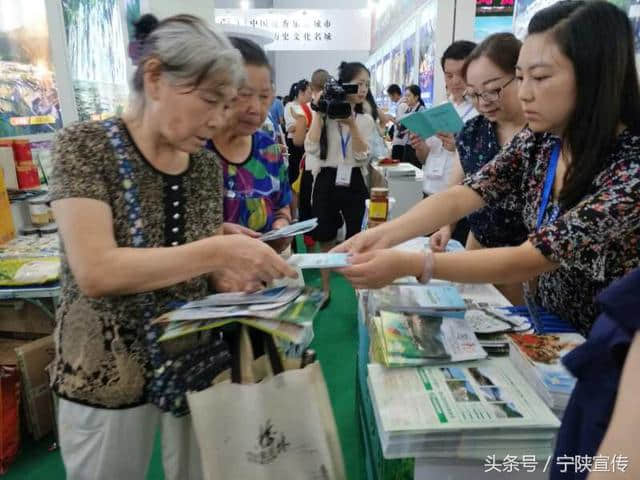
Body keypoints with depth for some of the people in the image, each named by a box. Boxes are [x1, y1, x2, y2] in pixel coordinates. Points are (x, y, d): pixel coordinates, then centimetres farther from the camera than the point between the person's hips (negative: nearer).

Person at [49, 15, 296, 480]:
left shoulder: (206, 165, 0)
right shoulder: (87, 146, -14)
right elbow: (95, 272, -25)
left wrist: (240, 267, -11)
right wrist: (217, 253, -29)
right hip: (109, 376, -4)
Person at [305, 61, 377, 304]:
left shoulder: (366, 120, 6)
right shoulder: (324, 115, 0)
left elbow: (362, 156, -7)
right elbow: (311, 149, -13)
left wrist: (352, 125, -18)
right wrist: (318, 114, -12)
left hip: (353, 182, 1)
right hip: (326, 181, -1)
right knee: (326, 239, 9)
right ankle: (325, 289, 25)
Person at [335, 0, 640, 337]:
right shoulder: (537, 142, -6)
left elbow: (530, 260, -30)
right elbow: (459, 198, -14)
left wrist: (407, 264, -38)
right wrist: (382, 235, -29)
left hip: (603, 347, -4)